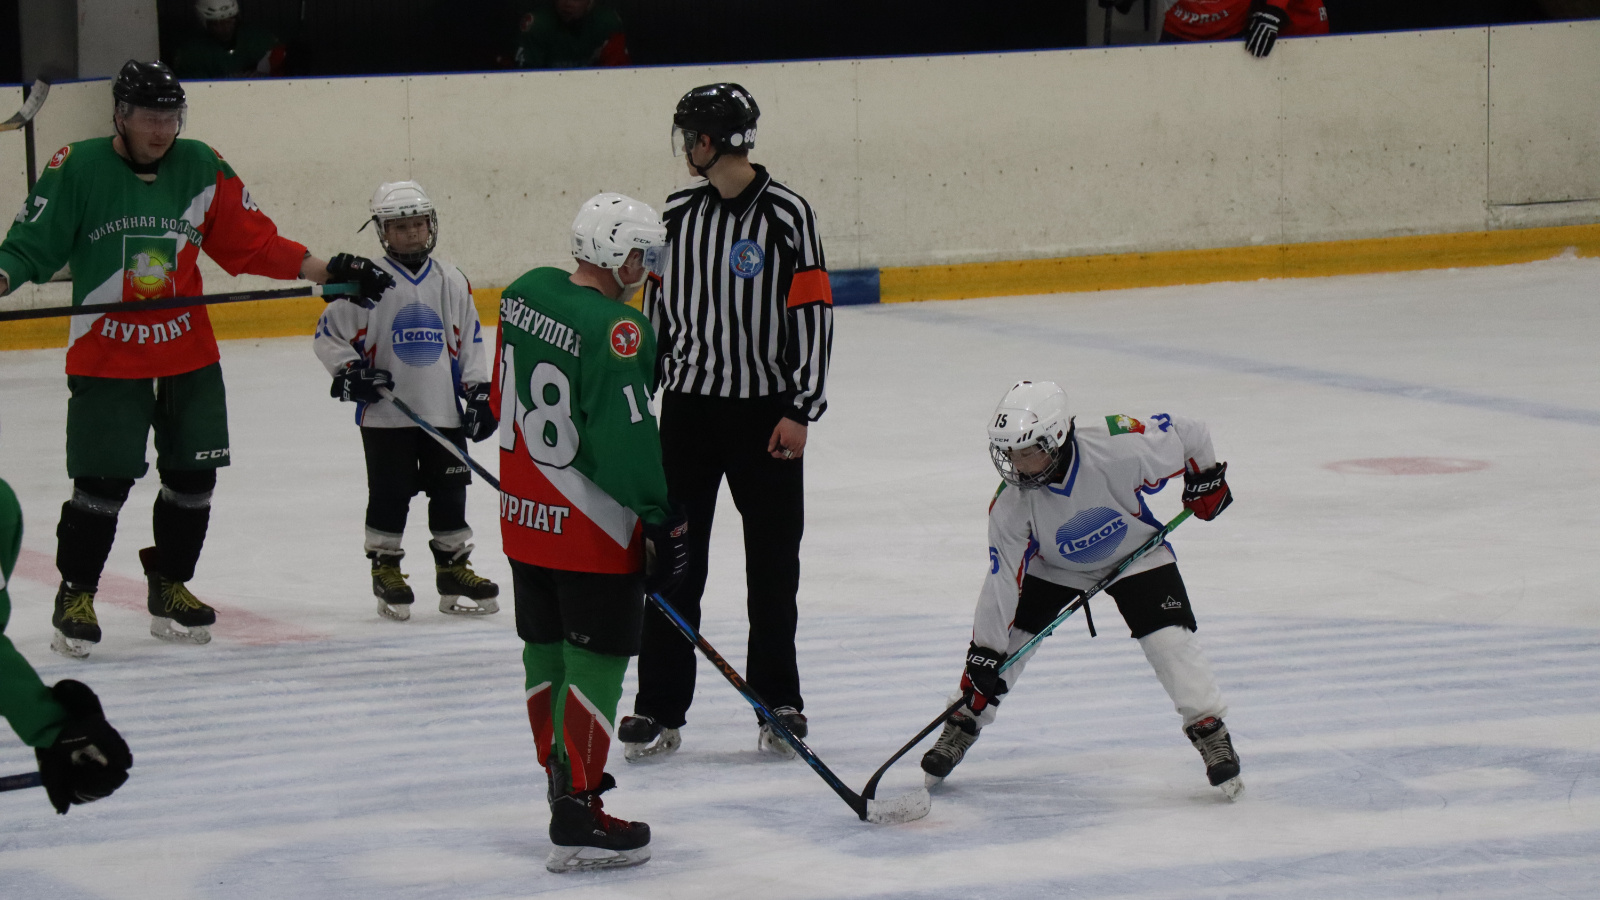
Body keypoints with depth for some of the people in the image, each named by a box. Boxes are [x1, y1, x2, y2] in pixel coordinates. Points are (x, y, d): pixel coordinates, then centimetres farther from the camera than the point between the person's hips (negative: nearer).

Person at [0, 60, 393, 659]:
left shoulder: (201, 168, 1)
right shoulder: (78, 170, -9)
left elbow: (252, 241, 5)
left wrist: (330, 271, -2)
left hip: (188, 351, 4)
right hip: (105, 356, -4)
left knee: (193, 474, 6)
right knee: (102, 479, -7)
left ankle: (170, 584, 25)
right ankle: (75, 594, 11)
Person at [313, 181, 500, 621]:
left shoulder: (451, 281, 5)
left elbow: (470, 340, 12)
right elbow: (329, 334, -1)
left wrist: (479, 393, 6)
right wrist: (349, 373, -14)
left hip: (444, 411, 3)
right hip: (386, 414, -3)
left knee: (450, 488, 7)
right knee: (390, 493, 2)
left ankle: (453, 566, 18)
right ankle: (385, 567, 14)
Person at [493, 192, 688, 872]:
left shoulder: (524, 294, 3)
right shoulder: (616, 331, -22)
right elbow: (626, 439, -24)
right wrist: (663, 522, -16)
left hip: (524, 512, 8)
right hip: (592, 530, -8)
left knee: (546, 652, 18)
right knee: (596, 662, -2)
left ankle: (563, 782, 32)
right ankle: (577, 821, -4)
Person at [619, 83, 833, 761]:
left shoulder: (786, 214, -8)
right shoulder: (678, 214, 7)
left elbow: (813, 312, -9)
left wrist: (801, 409, -12)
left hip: (765, 409, -4)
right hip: (688, 403, 4)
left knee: (773, 564, 5)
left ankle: (779, 705, 17)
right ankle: (660, 710, 7)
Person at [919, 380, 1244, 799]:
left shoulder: (1119, 449, -38)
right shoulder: (1011, 503, -29)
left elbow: (1186, 433, -21)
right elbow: (1002, 578, -23)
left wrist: (1206, 478, -7)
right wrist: (985, 651, -24)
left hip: (1134, 552, -2)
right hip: (1052, 564, 2)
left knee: (1170, 640, -18)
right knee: (1007, 637, -6)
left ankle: (1211, 732, -6)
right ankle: (963, 723, 13)